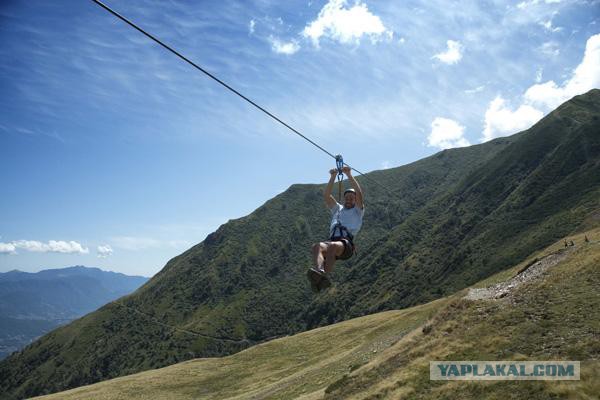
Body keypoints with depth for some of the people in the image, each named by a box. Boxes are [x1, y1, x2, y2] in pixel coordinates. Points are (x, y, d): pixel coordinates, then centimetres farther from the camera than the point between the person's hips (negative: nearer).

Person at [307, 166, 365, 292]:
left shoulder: (358, 210, 24)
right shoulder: (337, 209, 36)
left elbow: (359, 193, 7)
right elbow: (326, 196, 23)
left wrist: (349, 175, 7)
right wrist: (333, 177, 15)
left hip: (347, 244, -3)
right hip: (332, 240, 3)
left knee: (332, 246, -40)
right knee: (317, 246, -34)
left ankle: (325, 276, -53)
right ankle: (319, 273, -59)